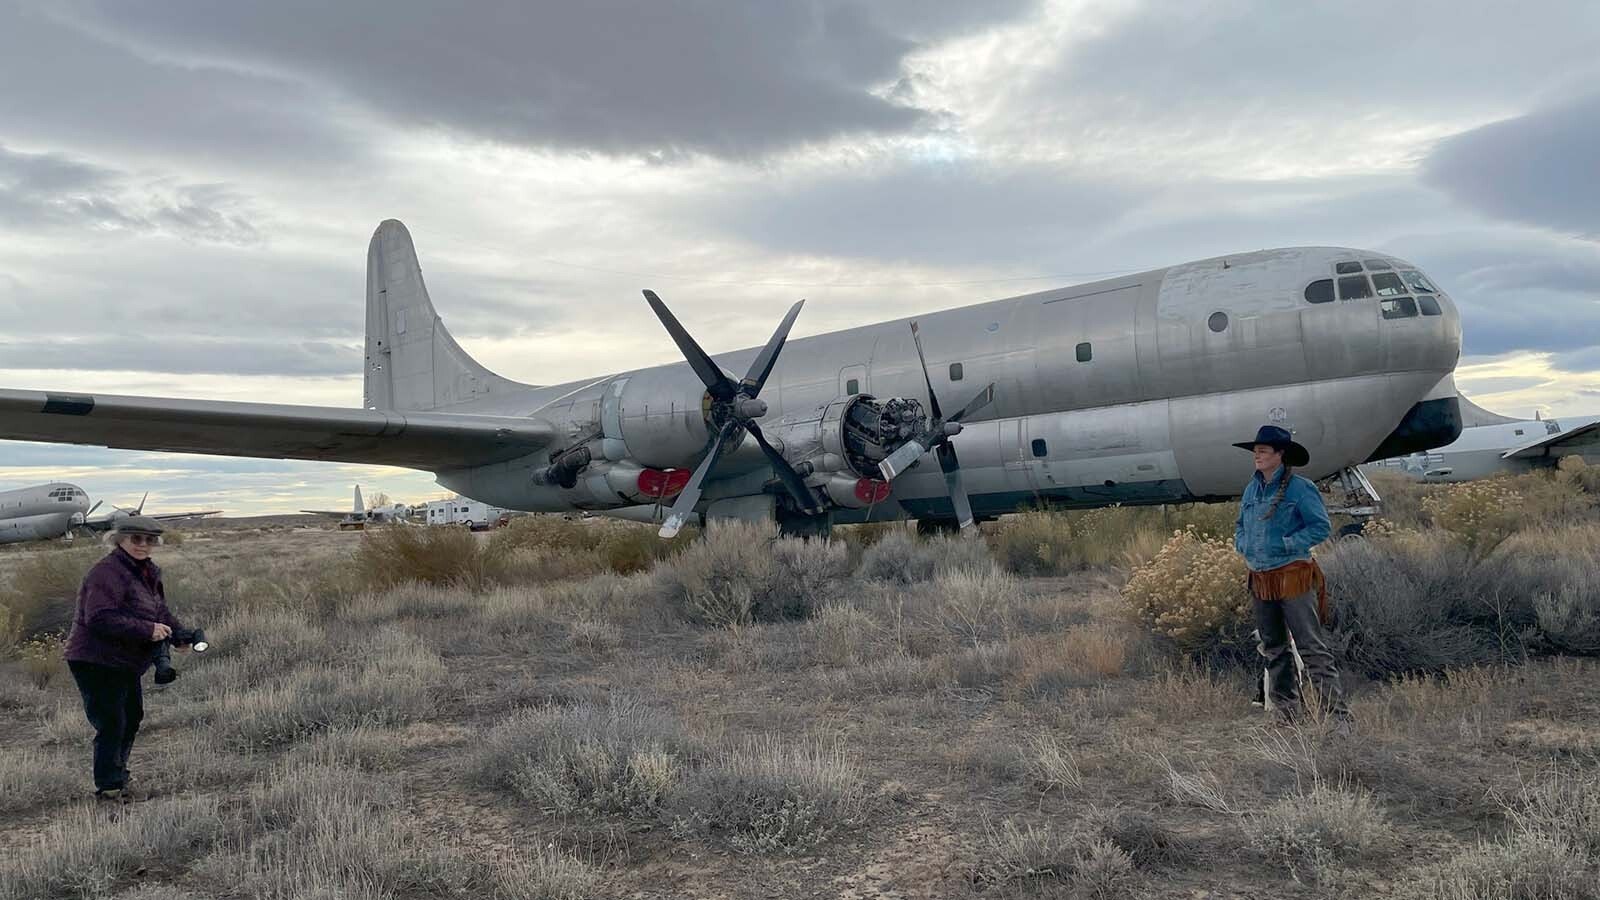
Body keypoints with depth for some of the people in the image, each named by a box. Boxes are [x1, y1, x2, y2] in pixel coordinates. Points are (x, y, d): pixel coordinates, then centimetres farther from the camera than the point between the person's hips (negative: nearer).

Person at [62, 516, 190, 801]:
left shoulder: (147, 572, 10)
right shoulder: (108, 573, -21)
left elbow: (160, 611, 16)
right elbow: (100, 618, -31)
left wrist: (180, 633, -2)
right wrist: (147, 630, -30)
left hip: (125, 663, 10)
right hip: (97, 662, -10)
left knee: (131, 717, 19)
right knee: (111, 723, -8)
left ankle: (116, 776, 35)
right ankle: (108, 787, 2)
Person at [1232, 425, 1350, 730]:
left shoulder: (1299, 488, -8)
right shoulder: (1252, 489, 12)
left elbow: (1321, 527, -10)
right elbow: (1240, 526, 23)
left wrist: (1287, 544, -16)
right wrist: (1243, 546, 4)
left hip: (1293, 576, -7)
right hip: (1260, 579, 7)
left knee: (1312, 647, -8)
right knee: (1273, 649, 13)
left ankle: (1338, 714, -4)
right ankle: (1287, 714, 23)